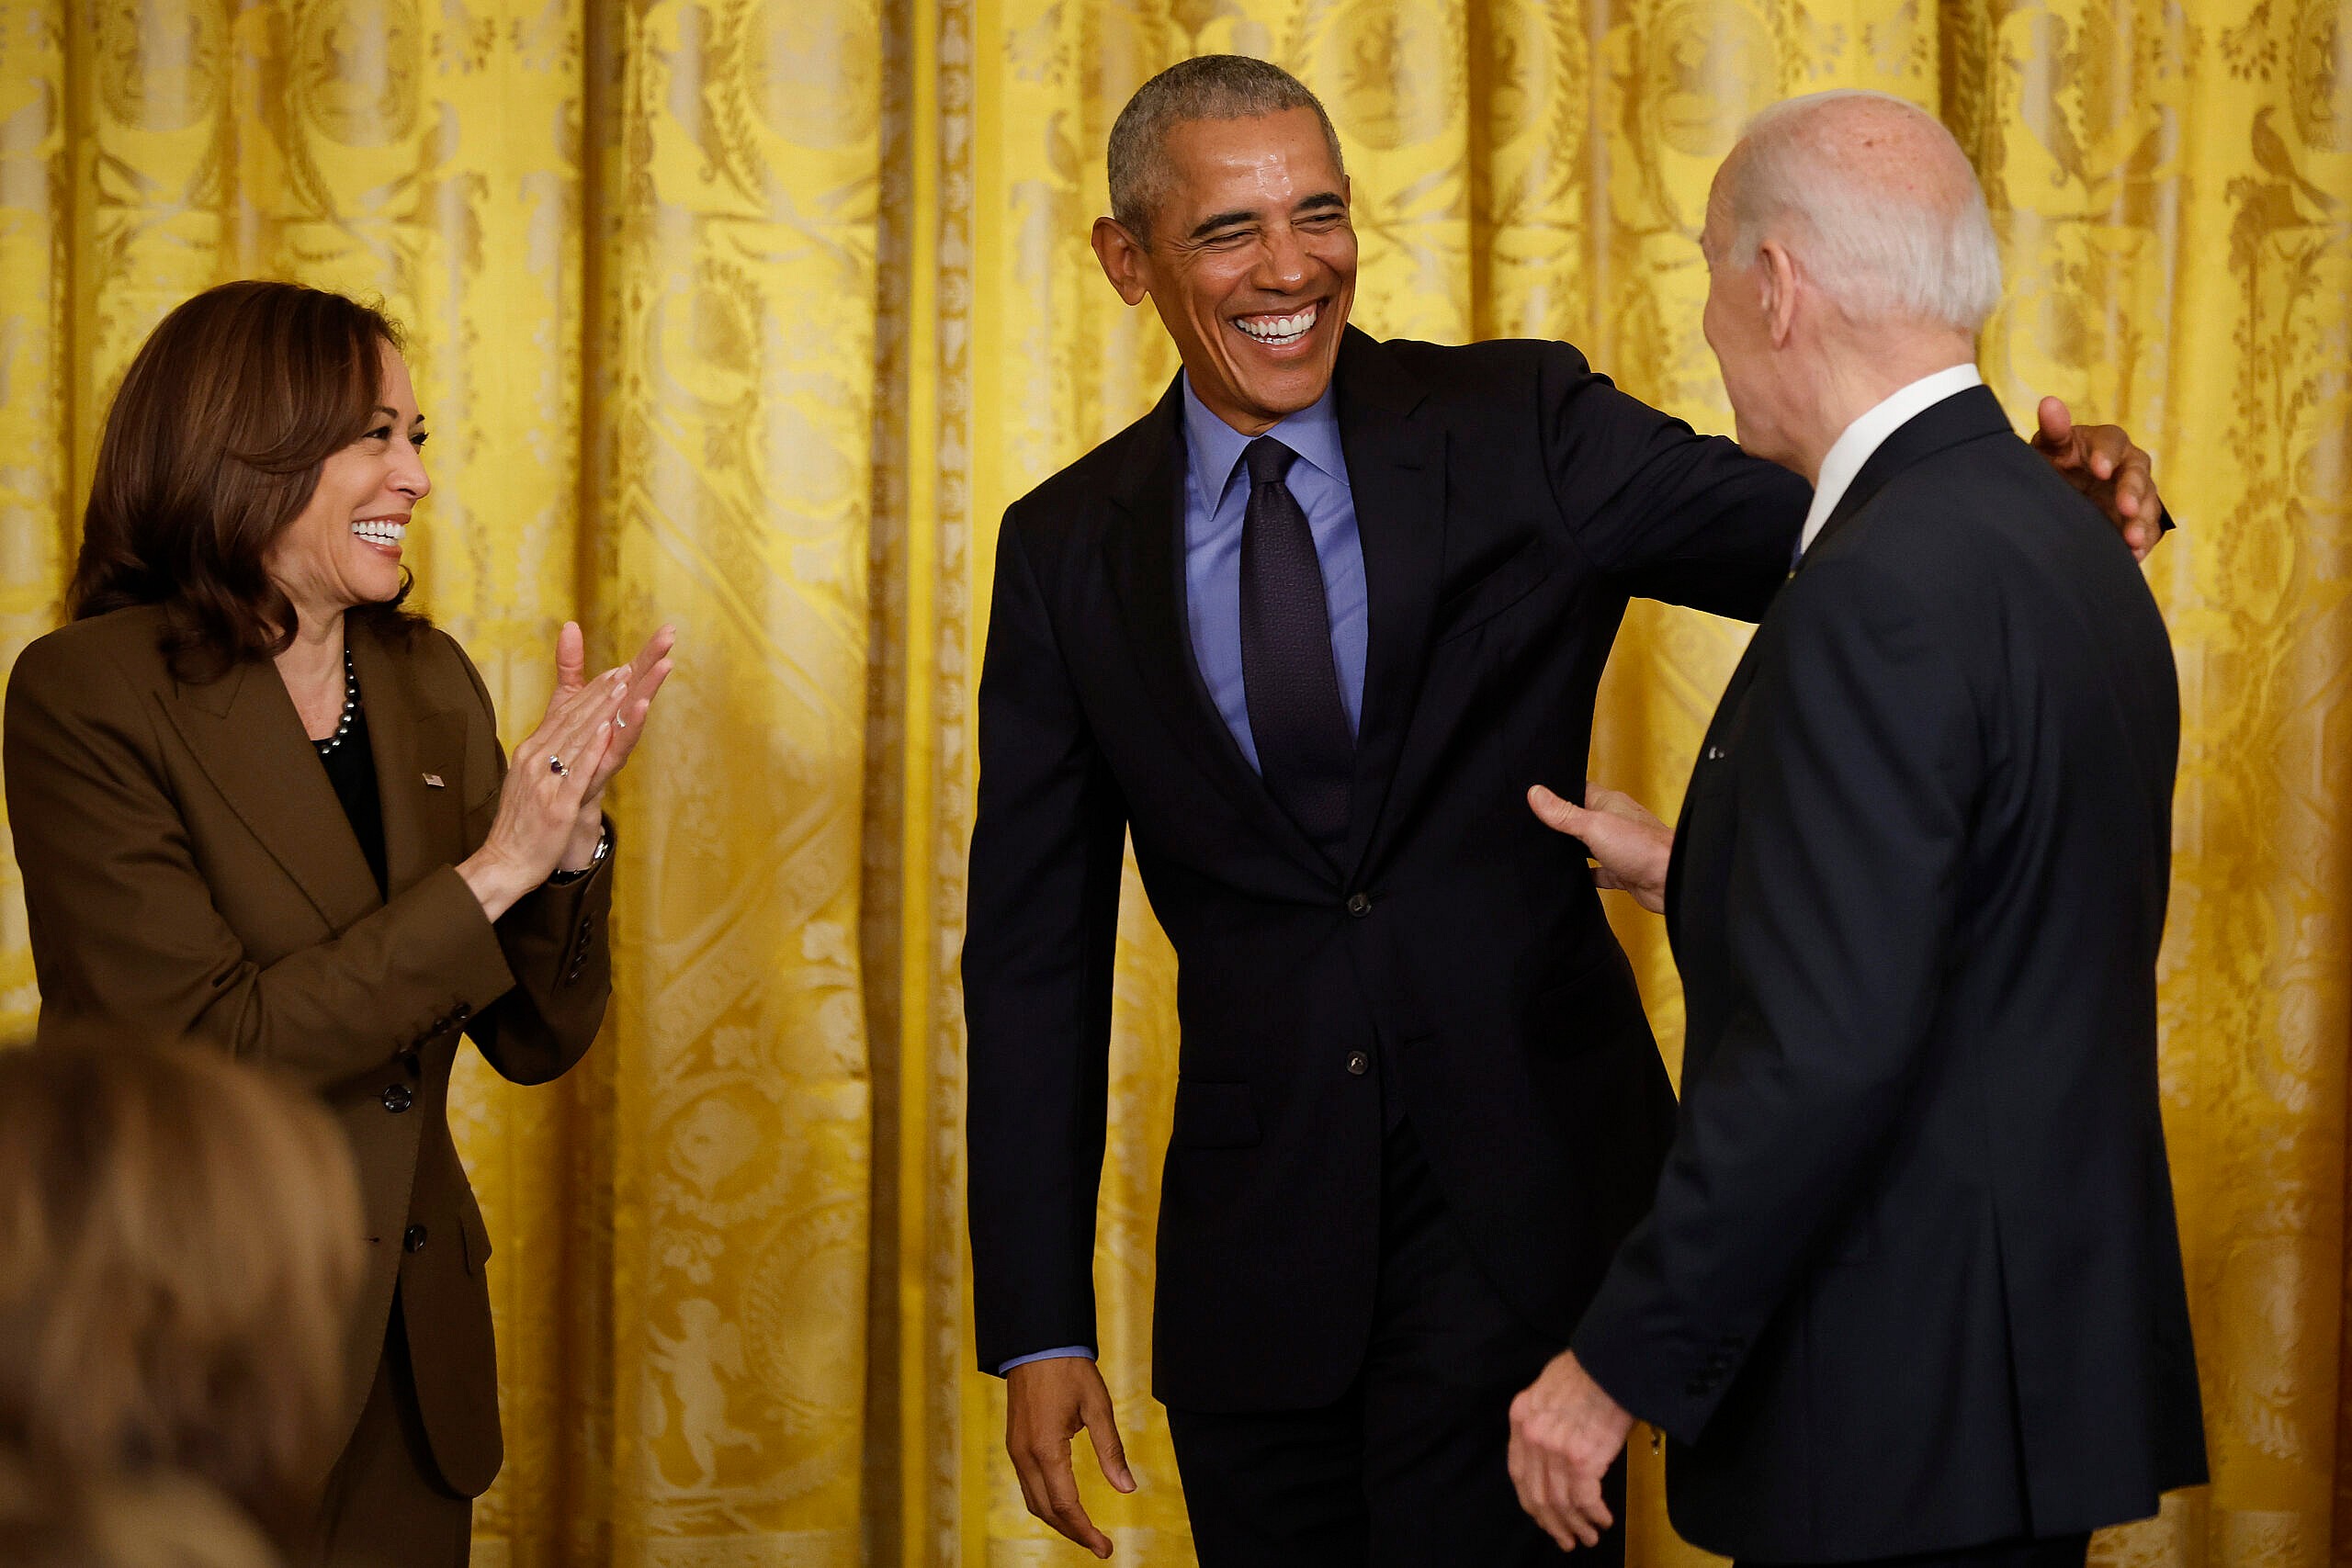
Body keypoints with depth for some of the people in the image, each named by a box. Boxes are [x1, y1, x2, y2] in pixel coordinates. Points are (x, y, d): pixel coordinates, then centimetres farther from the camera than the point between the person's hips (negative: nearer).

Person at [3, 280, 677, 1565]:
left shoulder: (428, 681, 5)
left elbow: (538, 1038, 6)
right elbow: (203, 1052, -20)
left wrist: (570, 832, -12)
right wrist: (490, 874, -21)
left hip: (413, 1359, 6)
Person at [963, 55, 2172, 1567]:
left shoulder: (1521, 430, -2)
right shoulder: (1067, 550, 4)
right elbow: (1036, 948, 5)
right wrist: (1039, 1326, 1)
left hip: (1523, 1210, -2)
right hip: (1256, 1240, 2)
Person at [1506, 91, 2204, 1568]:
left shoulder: (1885, 591, -20)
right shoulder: (2062, 538, 10)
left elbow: (1824, 1046, -25)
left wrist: (1624, 1365, -18)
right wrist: (1695, 876, 23)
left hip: (1912, 1403, -10)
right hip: (2055, 1334, 10)